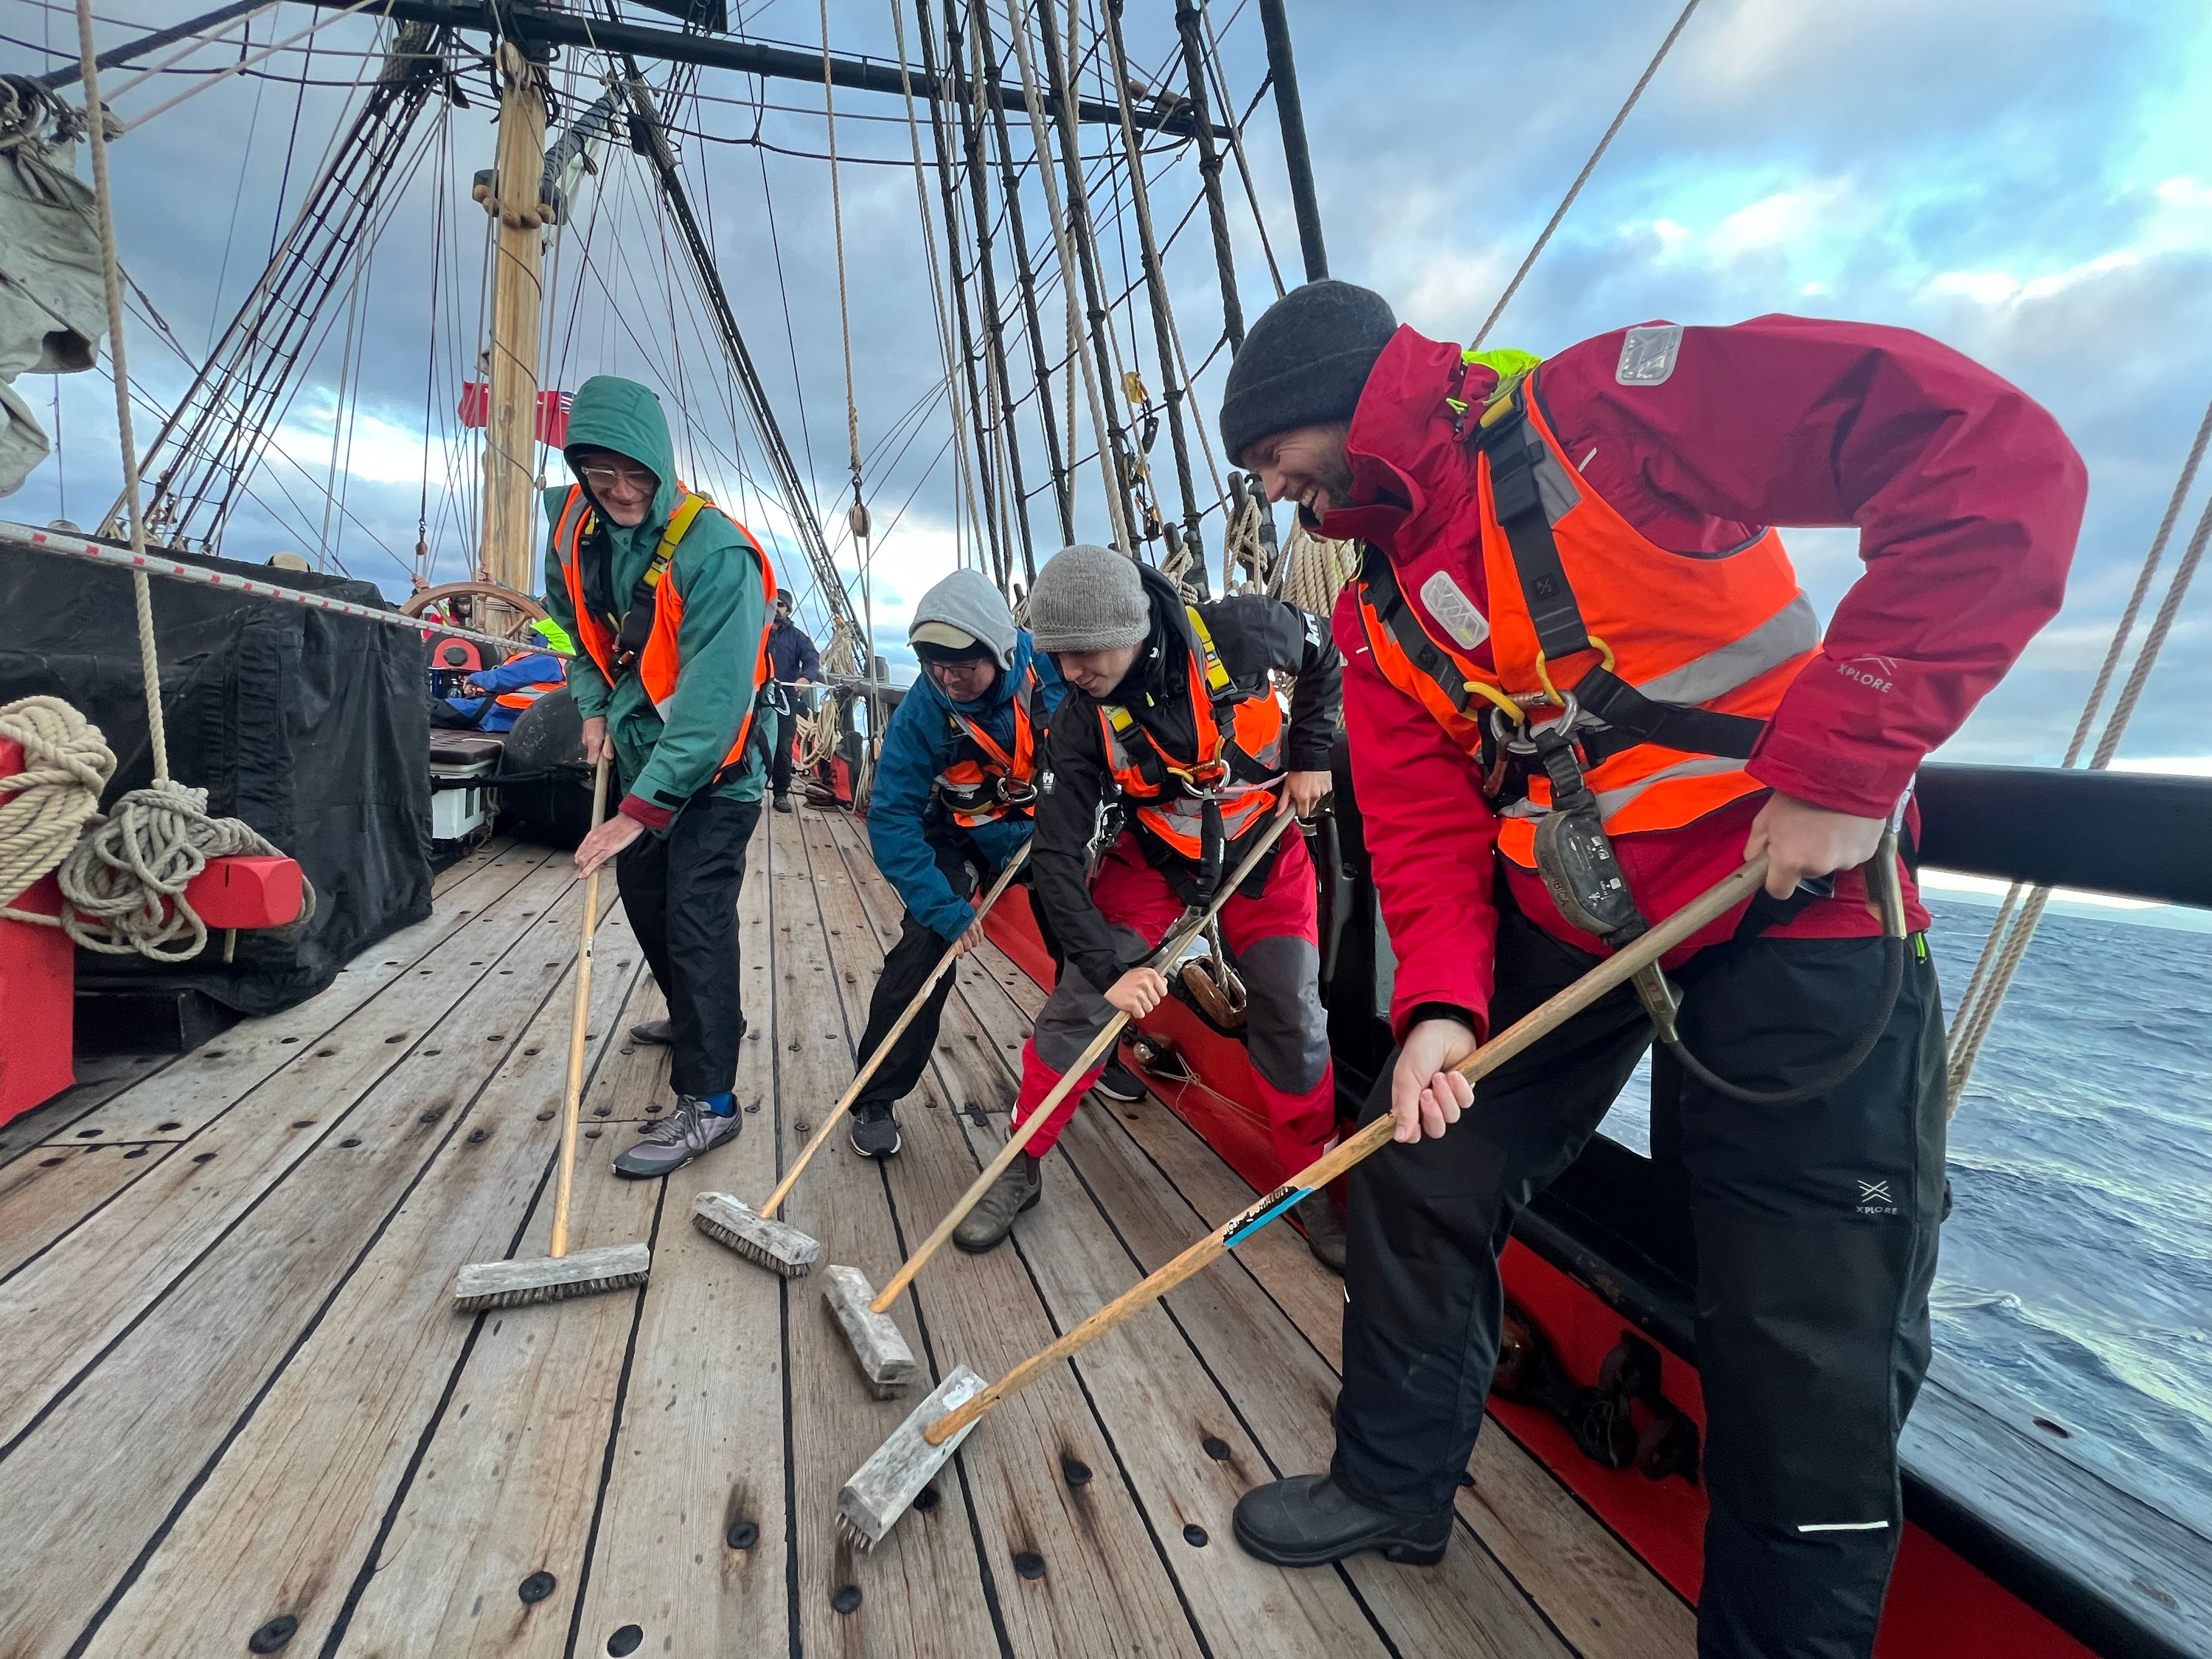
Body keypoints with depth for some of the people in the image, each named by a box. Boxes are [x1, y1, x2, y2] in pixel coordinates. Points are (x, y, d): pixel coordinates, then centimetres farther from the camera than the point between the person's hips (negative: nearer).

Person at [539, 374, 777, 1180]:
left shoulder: (714, 554, -26)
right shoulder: (574, 525, -2)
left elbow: (711, 704, -32)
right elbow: (575, 621, 18)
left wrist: (640, 811, -33)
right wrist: (592, 705, 1)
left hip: (711, 767, -8)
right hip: (637, 750, 9)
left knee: (696, 918, -11)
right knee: (643, 897, 20)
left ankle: (707, 1104, -3)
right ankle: (700, 1019, 43)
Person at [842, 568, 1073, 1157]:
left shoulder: (1050, 666, -26)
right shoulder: (920, 714, -28)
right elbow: (892, 821, -27)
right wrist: (945, 909, -35)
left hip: (1046, 823, 2)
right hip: (960, 836, -2)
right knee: (927, 944, -18)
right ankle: (876, 1100, -1)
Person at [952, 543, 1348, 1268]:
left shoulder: (1236, 633, -26)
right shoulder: (1082, 721, -23)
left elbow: (1324, 652, -3)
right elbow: (1056, 854, -22)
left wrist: (1309, 756, -8)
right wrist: (1107, 966, -28)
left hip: (1265, 845, 0)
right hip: (1152, 857, 0)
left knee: (1293, 1017, -2)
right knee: (1080, 1002, -9)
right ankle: (1020, 1167, 11)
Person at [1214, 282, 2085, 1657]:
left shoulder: (1606, 407, -14)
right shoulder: (1380, 622, 5)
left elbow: (1997, 455, -20)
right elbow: (1426, 827, -1)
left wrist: (1845, 758, -26)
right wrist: (1440, 998, -17)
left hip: (1791, 909, -5)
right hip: (1552, 927, 6)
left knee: (1814, 1331, 2)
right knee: (1417, 1177, 11)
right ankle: (1394, 1483, 36)